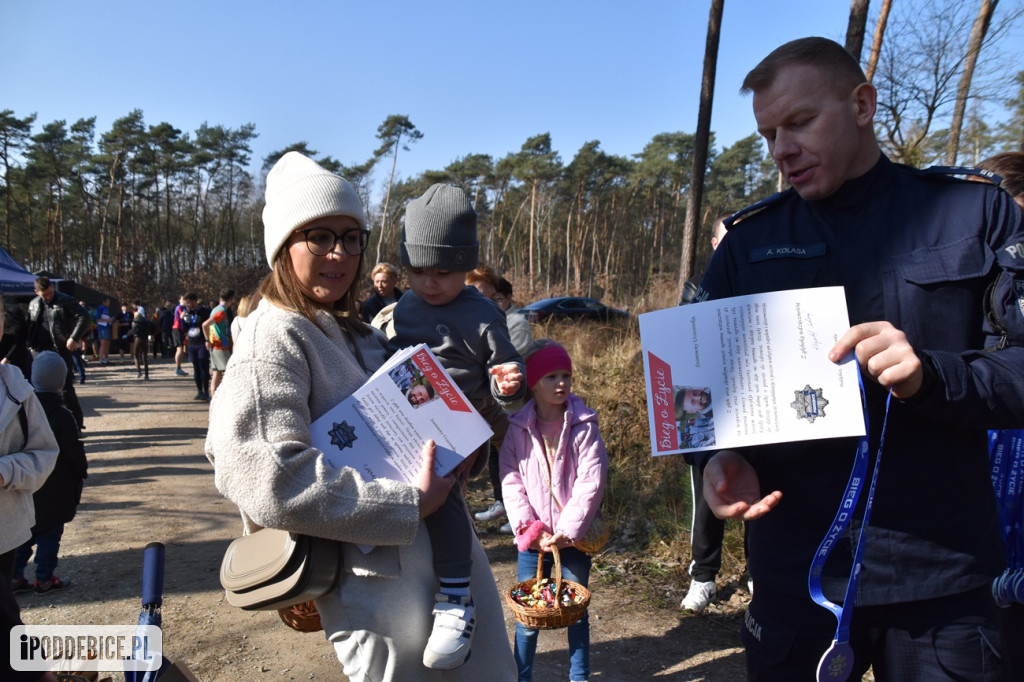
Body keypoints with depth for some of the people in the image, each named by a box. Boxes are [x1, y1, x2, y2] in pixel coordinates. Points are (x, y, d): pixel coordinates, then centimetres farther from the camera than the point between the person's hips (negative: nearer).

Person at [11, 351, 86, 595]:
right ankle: (44, 579, 14)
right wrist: (82, 472, 4)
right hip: (55, 489, -5)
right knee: (50, 534, 6)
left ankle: (15, 577, 21)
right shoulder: (63, 416, -19)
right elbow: (74, 453, -14)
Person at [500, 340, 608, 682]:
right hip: (533, 538, 1)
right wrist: (530, 529, -13)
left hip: (574, 536, 0)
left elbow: (591, 482, -11)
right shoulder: (517, 428, -2)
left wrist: (568, 530, -15)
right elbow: (511, 482, -5)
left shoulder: (583, 426, -6)